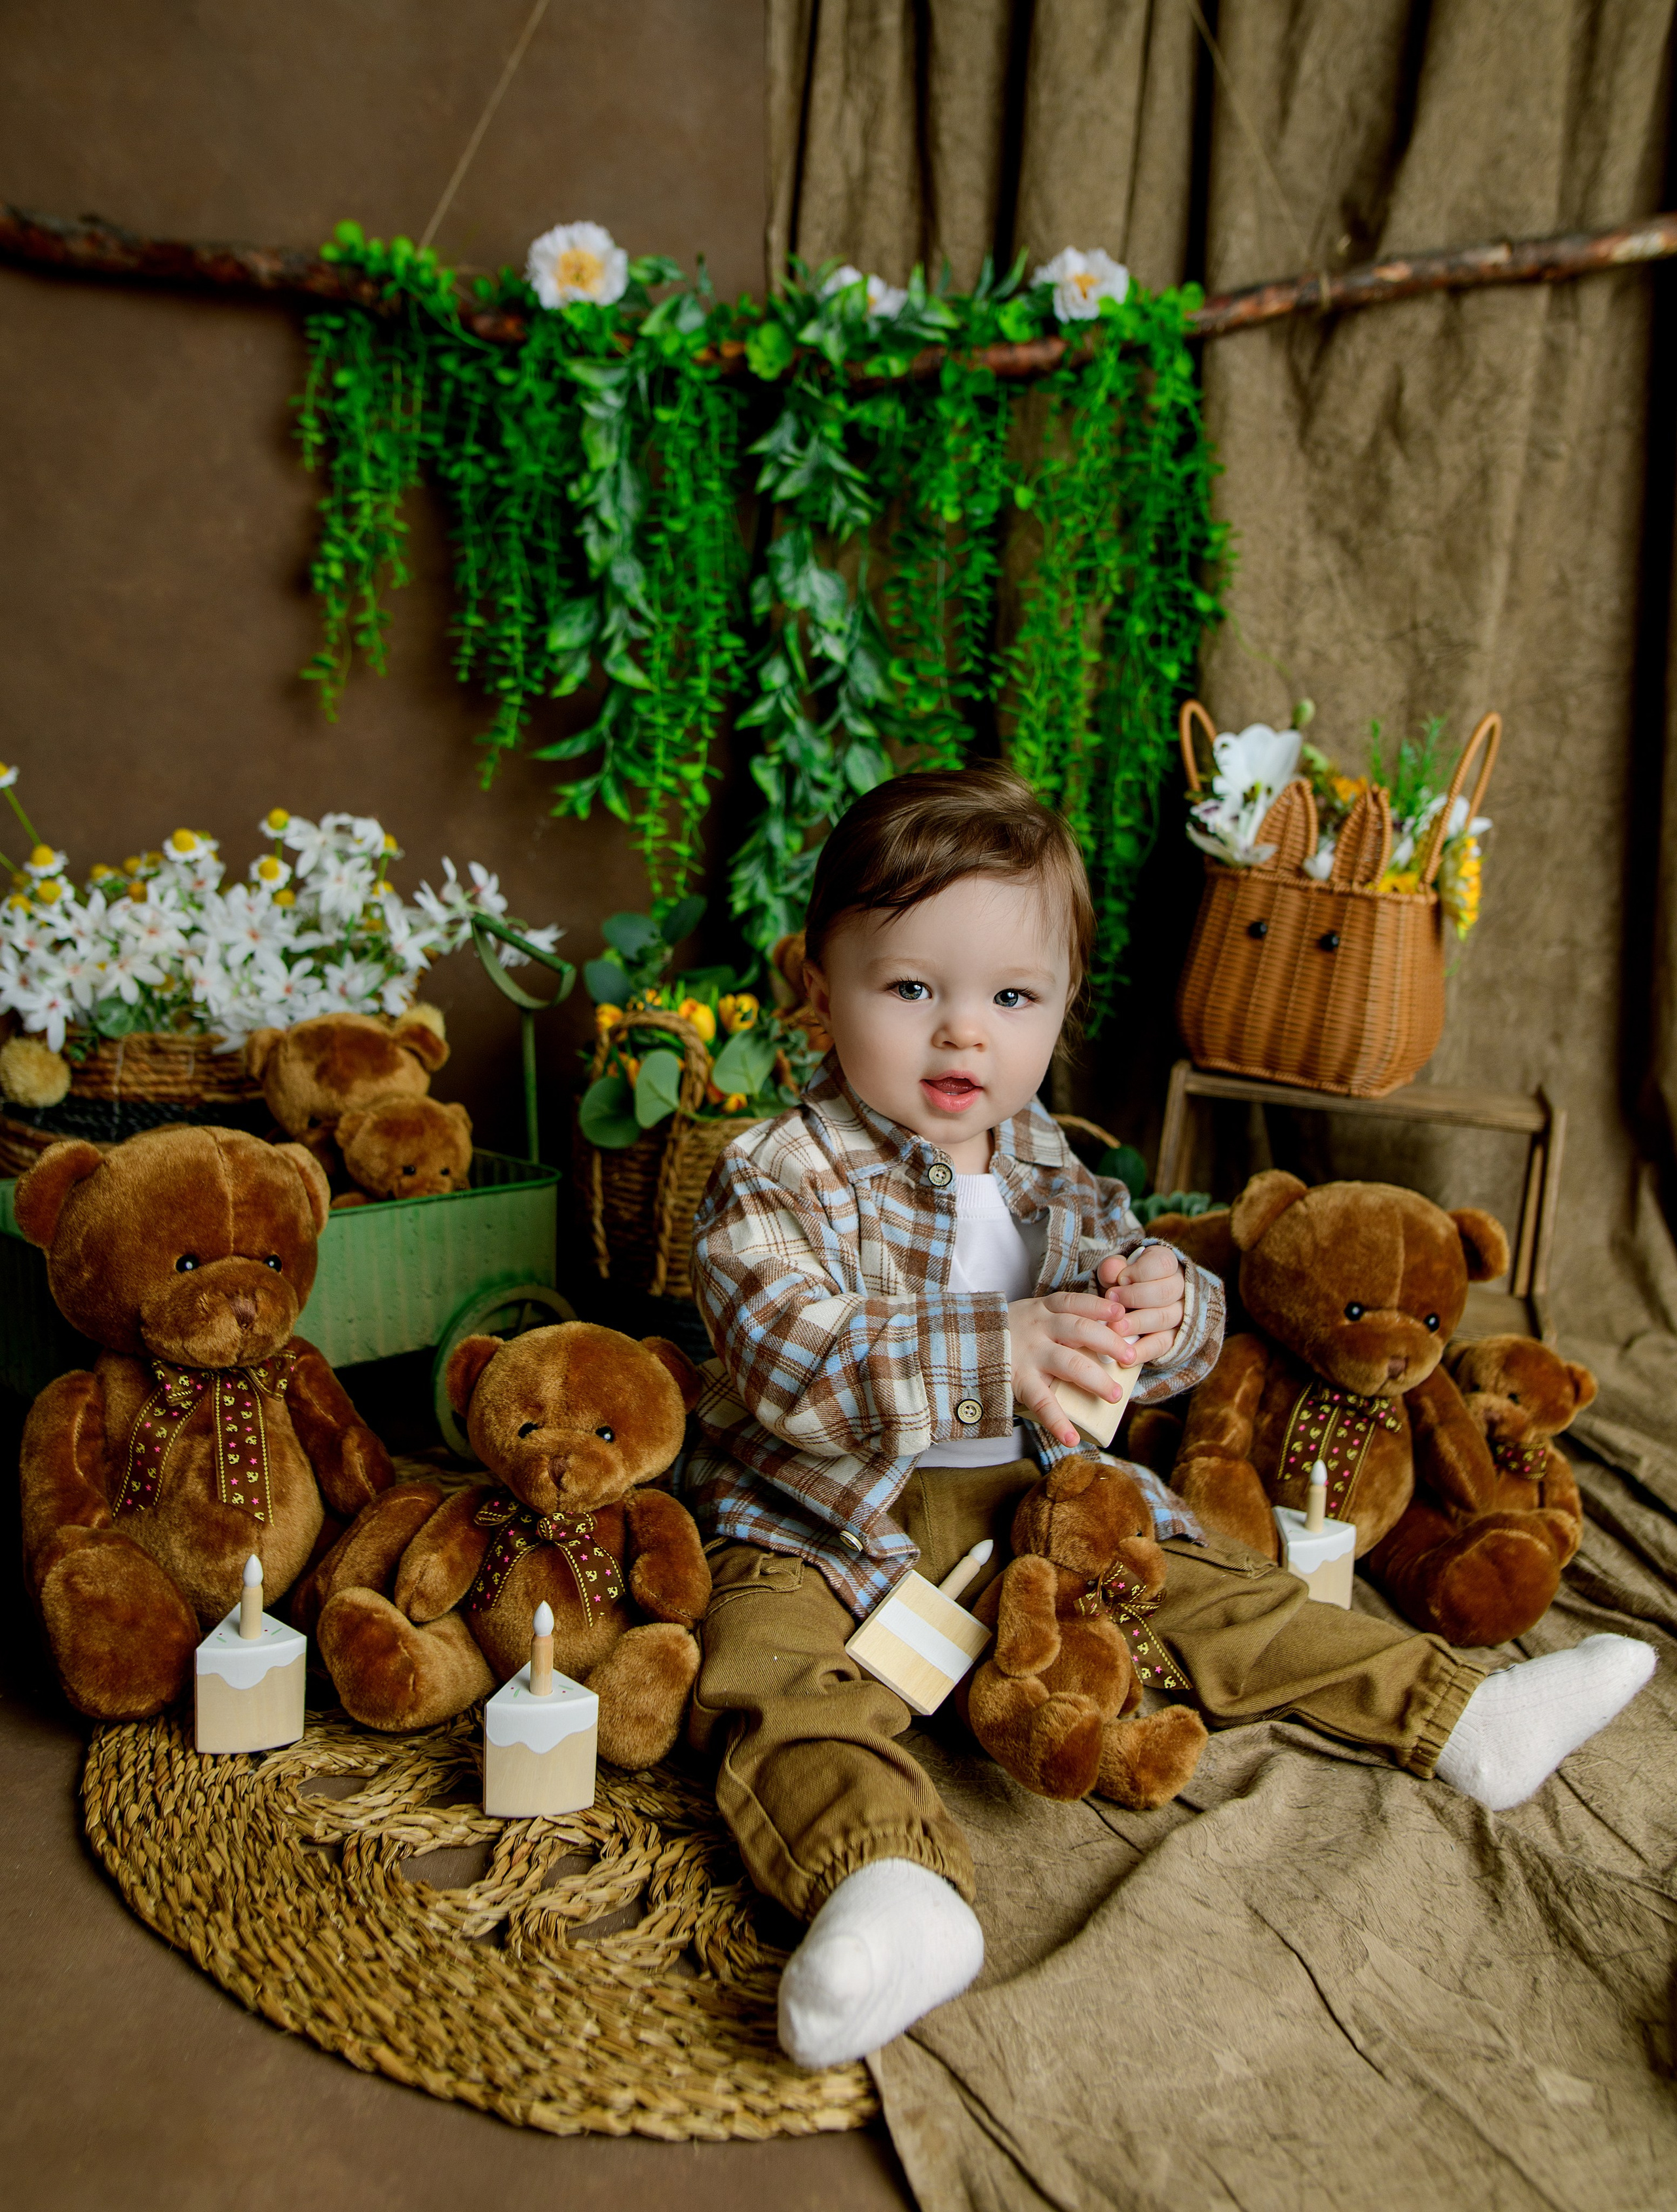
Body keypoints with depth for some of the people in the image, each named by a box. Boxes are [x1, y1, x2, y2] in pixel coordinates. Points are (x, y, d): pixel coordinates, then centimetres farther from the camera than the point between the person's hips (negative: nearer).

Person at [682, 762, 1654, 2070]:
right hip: (828, 1520, -5)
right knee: (783, 1688, -30)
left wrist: (1166, 1305, -18)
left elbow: (1184, 1343, 10)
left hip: (1037, 1499, 5)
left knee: (1212, 1588, 2)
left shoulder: (1054, 1175, 5)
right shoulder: (779, 1176, -13)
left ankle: (1459, 1717, 12)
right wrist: (998, 1354, -41)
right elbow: (793, 1365, -28)